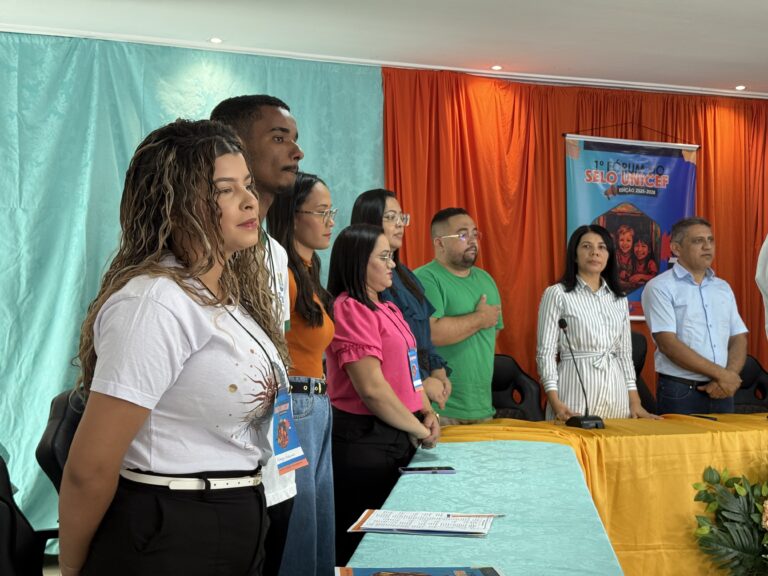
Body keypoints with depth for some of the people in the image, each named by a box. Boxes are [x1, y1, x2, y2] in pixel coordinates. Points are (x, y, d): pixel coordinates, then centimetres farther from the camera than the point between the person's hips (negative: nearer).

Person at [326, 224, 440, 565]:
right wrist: (419, 430, -10)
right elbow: (372, 388, -22)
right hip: (365, 442, -9)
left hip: (397, 438, 9)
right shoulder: (350, 309, -16)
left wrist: (427, 414, 4)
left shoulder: (387, 309, 14)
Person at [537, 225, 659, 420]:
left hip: (616, 391, 5)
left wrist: (635, 402, 7)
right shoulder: (557, 294, -2)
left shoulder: (619, 299, 13)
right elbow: (546, 352, -5)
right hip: (576, 389, -4)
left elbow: (625, 353, 15)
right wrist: (555, 402, -15)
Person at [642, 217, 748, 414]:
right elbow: (668, 344, -14)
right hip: (679, 394, -5)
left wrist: (730, 376, -9)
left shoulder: (723, 288, 13)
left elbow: (739, 338, 10)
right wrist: (721, 374, -14)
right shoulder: (659, 288, -6)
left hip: (722, 392, 5)